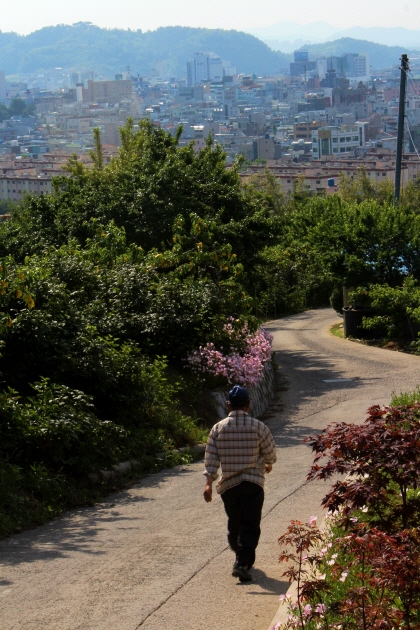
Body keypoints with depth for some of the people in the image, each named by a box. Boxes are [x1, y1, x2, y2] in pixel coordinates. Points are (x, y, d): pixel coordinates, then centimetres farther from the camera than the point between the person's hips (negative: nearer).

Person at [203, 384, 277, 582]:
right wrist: (268, 465, 27)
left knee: (234, 523, 18)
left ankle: (241, 558, 33)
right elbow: (270, 452, 6)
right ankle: (242, 564, -16)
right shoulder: (258, 427, -5)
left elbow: (211, 458, -4)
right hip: (253, 483, -3)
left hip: (228, 484, 3)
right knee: (250, 526, -3)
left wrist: (209, 483, -4)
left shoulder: (218, 428, 0)